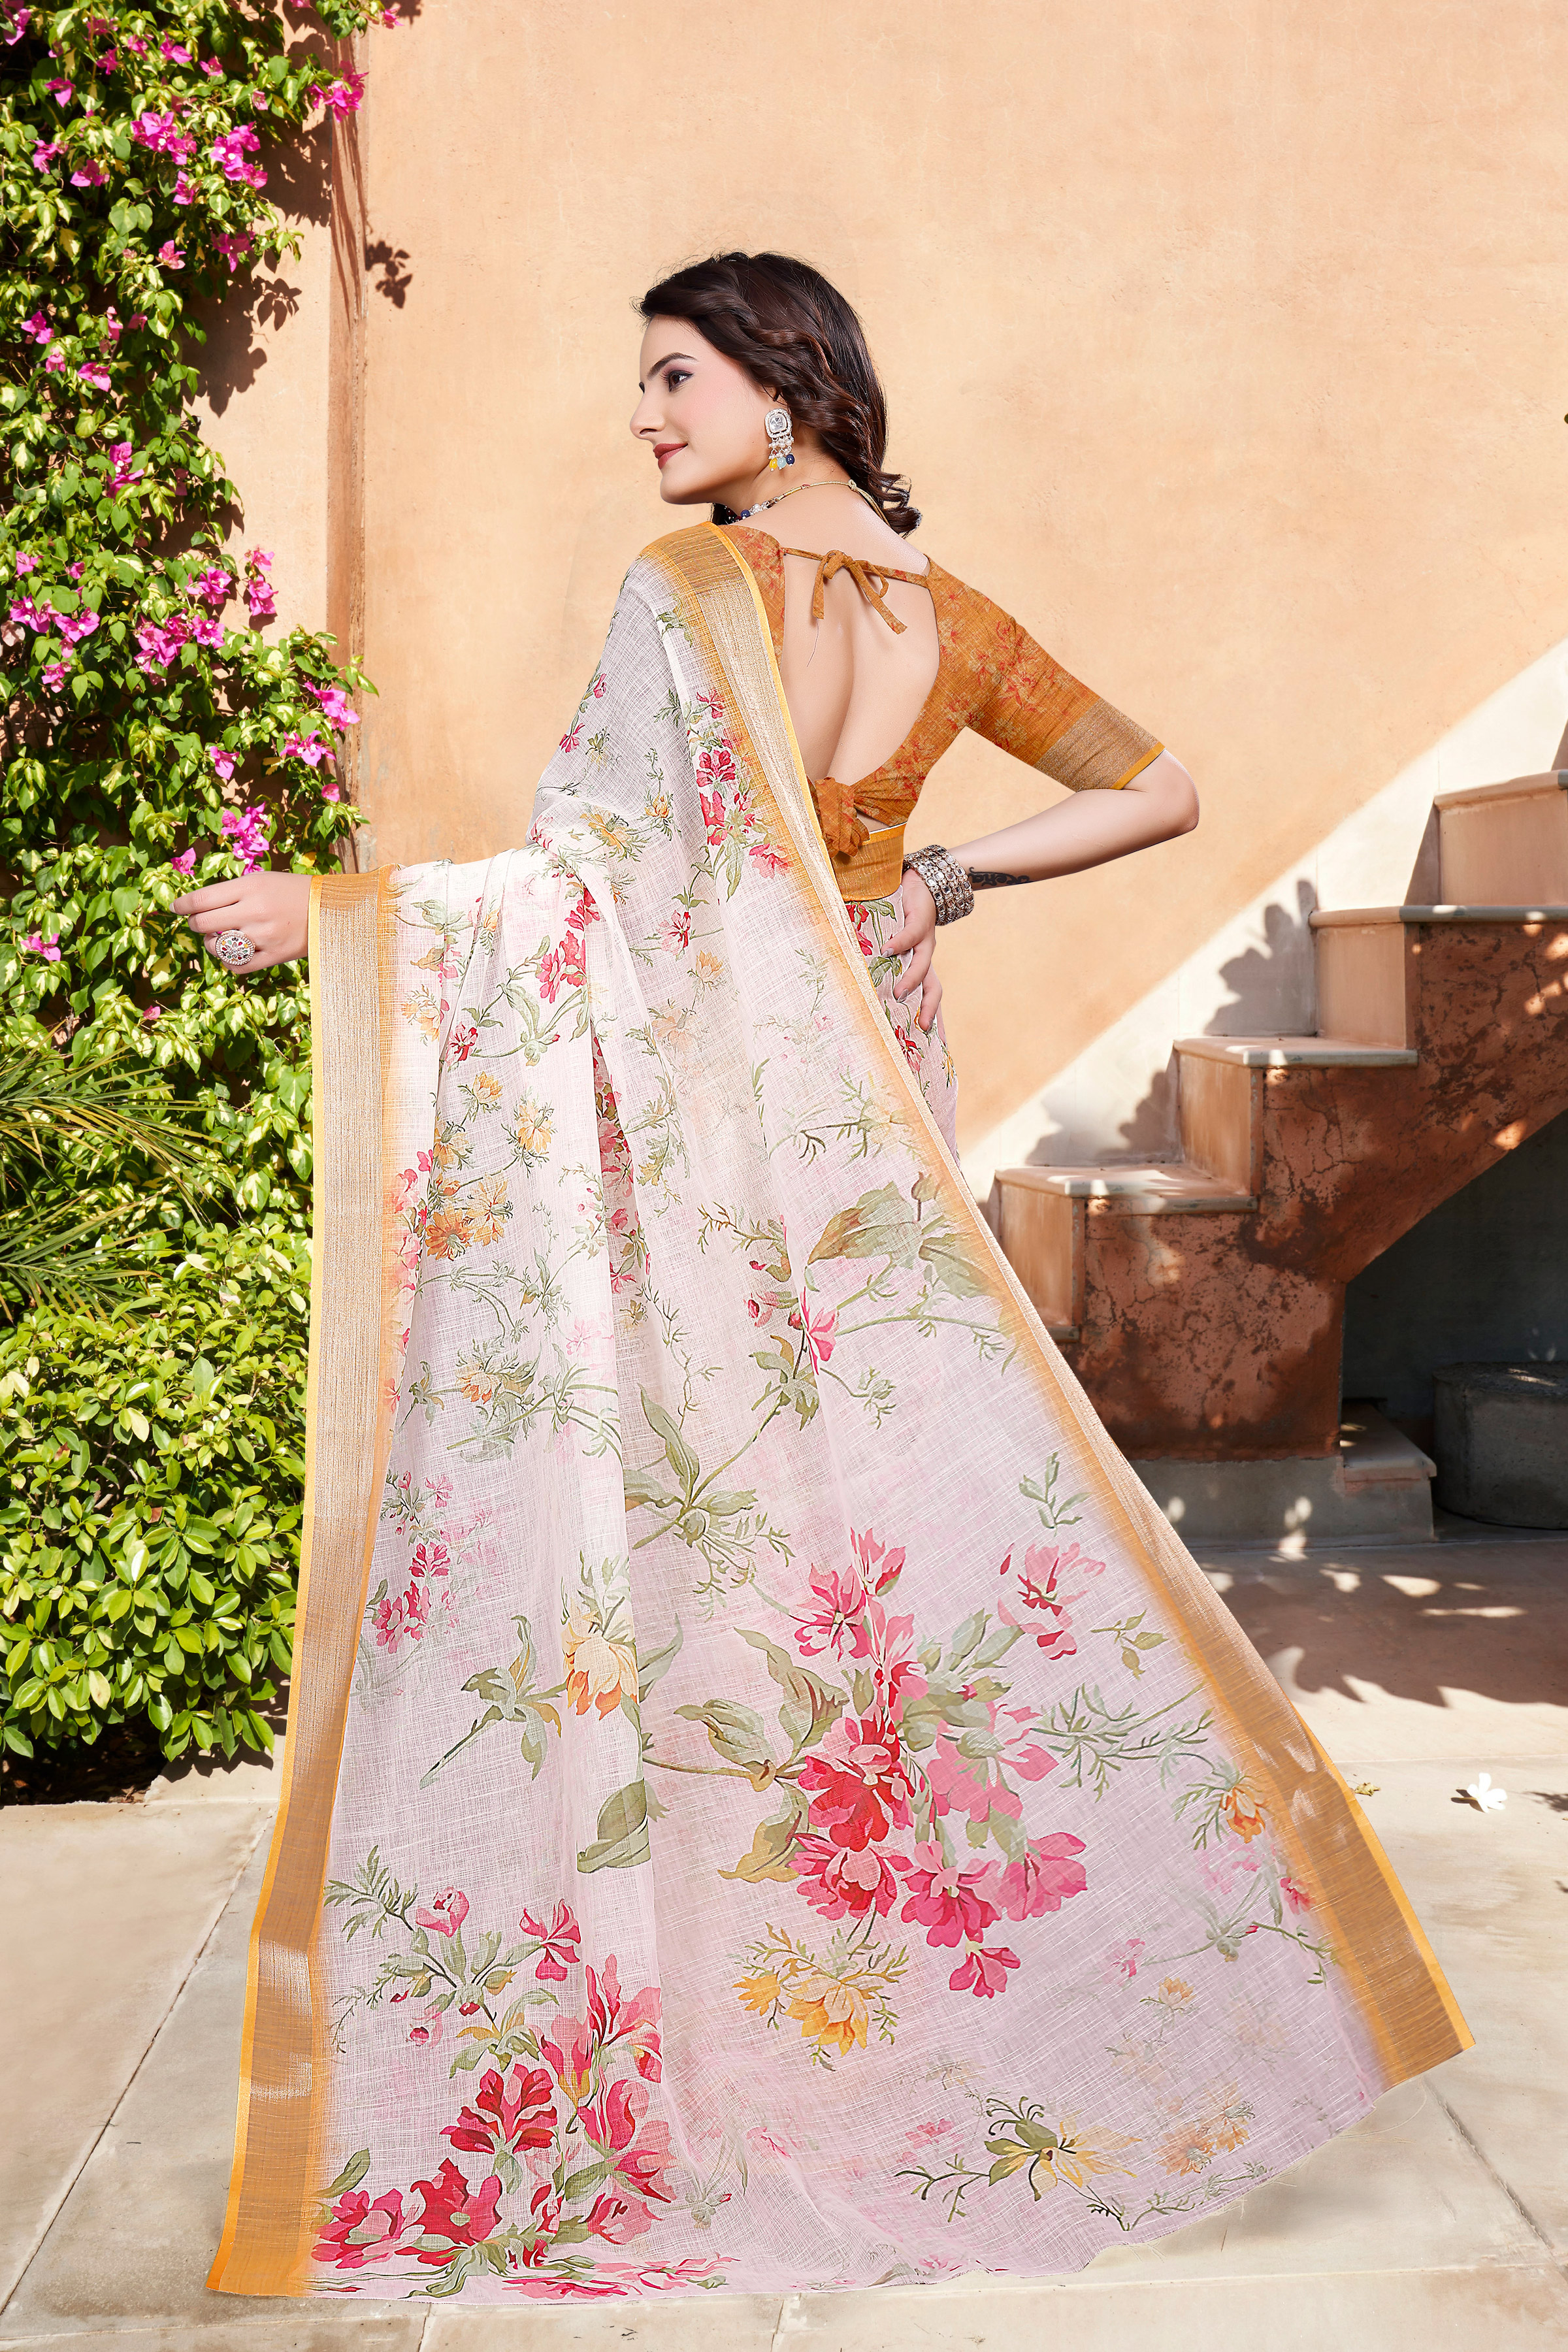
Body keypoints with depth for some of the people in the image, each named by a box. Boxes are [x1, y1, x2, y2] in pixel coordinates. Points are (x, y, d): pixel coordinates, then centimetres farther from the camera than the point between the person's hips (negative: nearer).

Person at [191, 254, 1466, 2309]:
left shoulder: (688, 588, -10)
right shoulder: (948, 619, 8)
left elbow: (602, 873, -17)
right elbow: (1159, 790, 15)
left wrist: (335, 914, -12)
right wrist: (945, 880, 11)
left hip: (697, 1106, -6)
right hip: (872, 1093, 6)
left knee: (673, 1529, 1)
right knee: (919, 1488, 14)